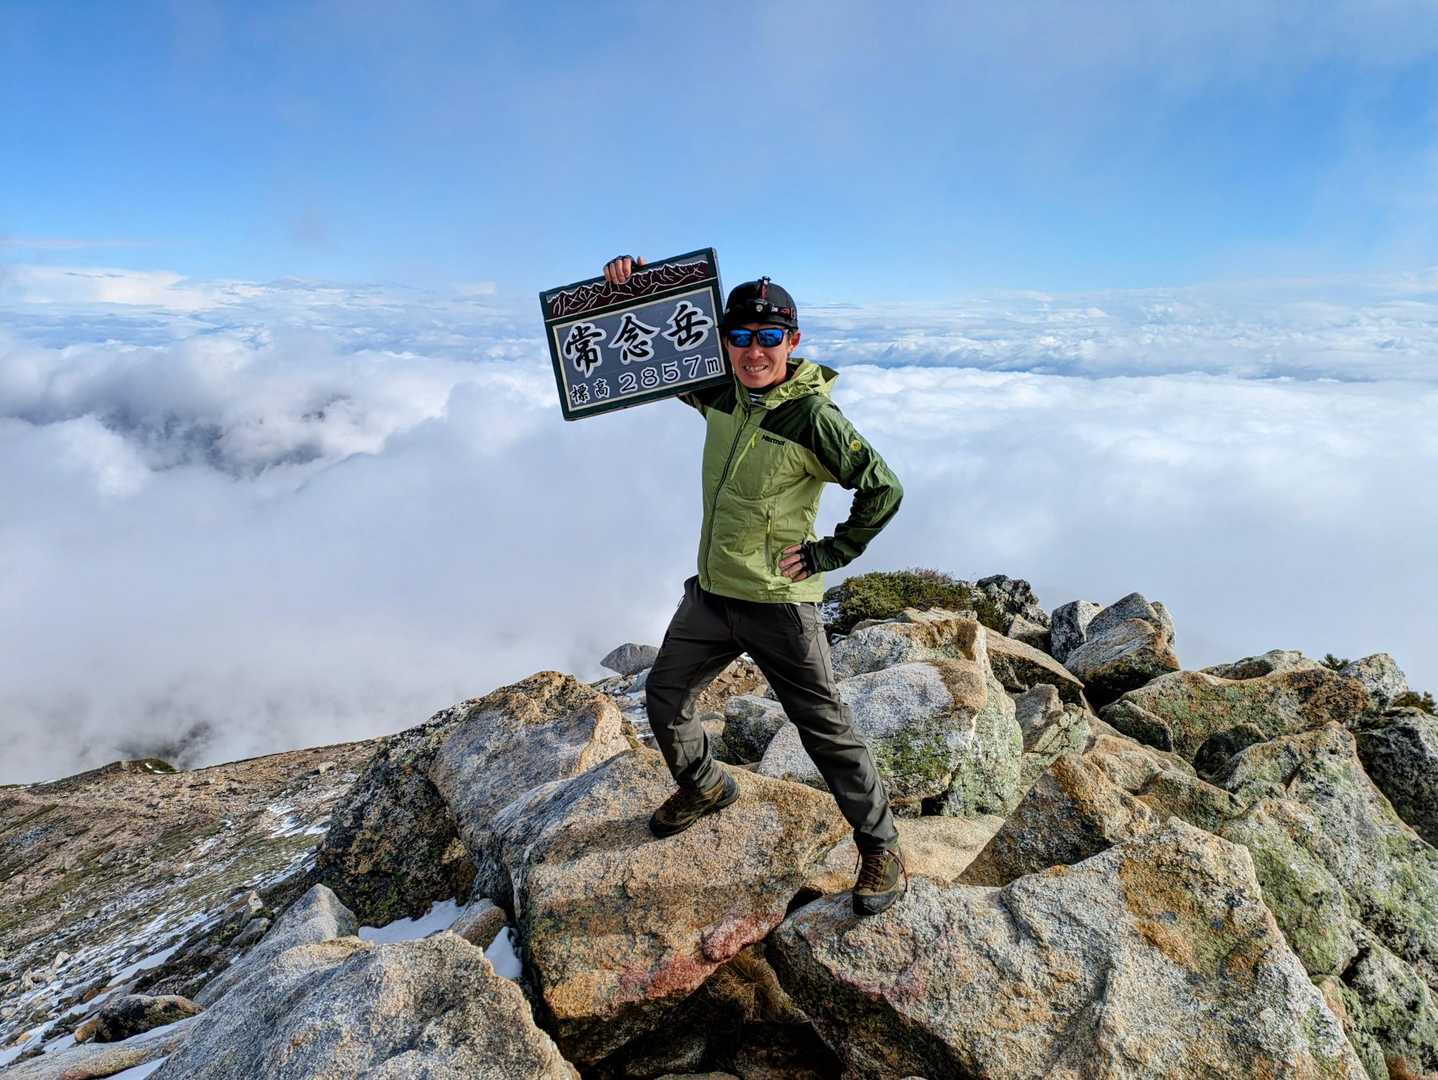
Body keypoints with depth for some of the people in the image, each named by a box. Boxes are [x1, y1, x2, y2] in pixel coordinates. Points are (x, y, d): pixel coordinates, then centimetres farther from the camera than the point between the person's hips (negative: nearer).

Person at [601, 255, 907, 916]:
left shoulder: (813, 417, -17)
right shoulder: (720, 394, 1)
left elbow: (883, 491, -15)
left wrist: (828, 553, -14)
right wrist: (628, 286, -3)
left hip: (778, 603, -7)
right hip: (709, 594, 7)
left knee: (825, 728, 3)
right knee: (664, 696, 19)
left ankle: (881, 848, 22)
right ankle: (704, 787, 46)